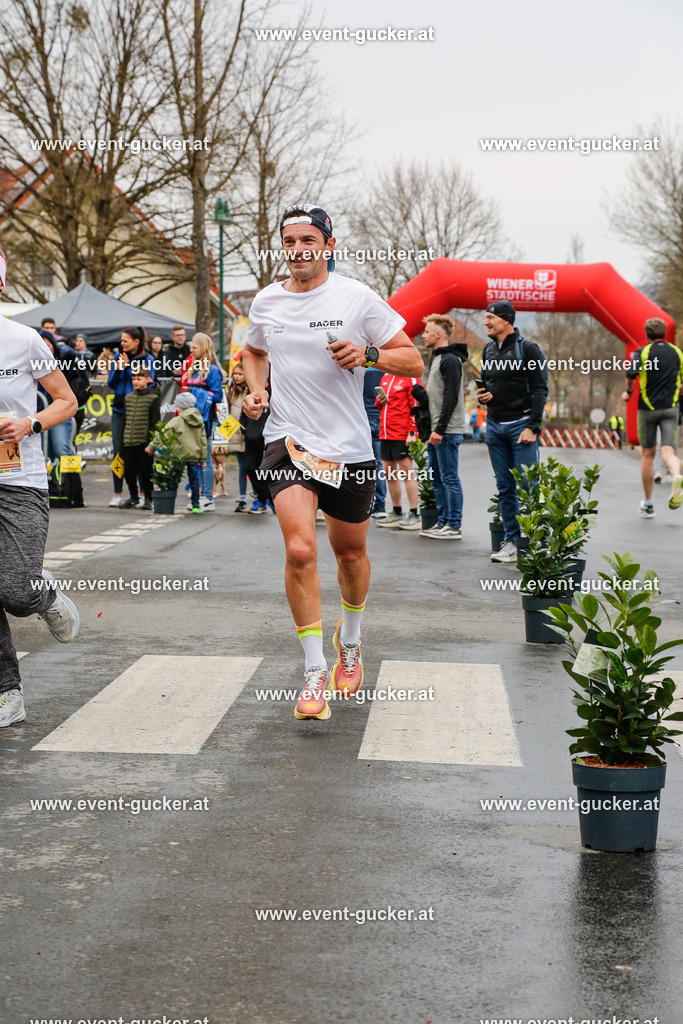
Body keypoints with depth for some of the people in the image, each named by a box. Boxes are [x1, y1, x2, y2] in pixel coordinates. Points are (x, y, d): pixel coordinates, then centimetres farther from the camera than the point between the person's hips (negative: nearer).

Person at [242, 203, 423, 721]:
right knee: (300, 550, -18)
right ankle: (315, 673, -10)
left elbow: (413, 361, -3)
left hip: (349, 446, 0)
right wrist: (256, 388, 8)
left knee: (351, 553, 14)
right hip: (288, 442, 1)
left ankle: (350, 643, 42)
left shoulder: (358, 297, -5)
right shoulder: (266, 301, 6)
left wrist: (368, 354, -21)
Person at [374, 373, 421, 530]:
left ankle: (413, 514, -2)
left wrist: (412, 433, -17)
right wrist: (379, 401, 3)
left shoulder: (411, 378, -8)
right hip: (385, 433, 8)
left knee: (406, 472, -6)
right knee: (389, 472, 10)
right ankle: (396, 513, 20)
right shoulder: (385, 377, 16)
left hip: (403, 435, -8)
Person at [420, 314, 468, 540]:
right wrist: (431, 428, 17)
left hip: (448, 431, -10)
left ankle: (454, 526, -3)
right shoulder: (438, 358, 18)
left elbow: (451, 398, -19)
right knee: (435, 476, 13)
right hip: (437, 430, 10)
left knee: (449, 478, -6)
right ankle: (443, 521, 19)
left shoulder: (450, 360, -13)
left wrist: (440, 429, -21)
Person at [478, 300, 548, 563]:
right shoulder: (489, 349, 13)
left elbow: (540, 389, -9)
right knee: (505, 487, 8)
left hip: (520, 425, -6)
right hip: (494, 426, 6)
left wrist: (533, 427, -15)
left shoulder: (527, 349, -6)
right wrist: (482, 394, 3)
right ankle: (511, 541, 12)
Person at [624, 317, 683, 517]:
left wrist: (628, 392, 0)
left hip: (648, 408, -1)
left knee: (648, 454, 10)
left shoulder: (642, 353, -4)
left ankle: (647, 503, 16)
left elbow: (630, 375, -19)